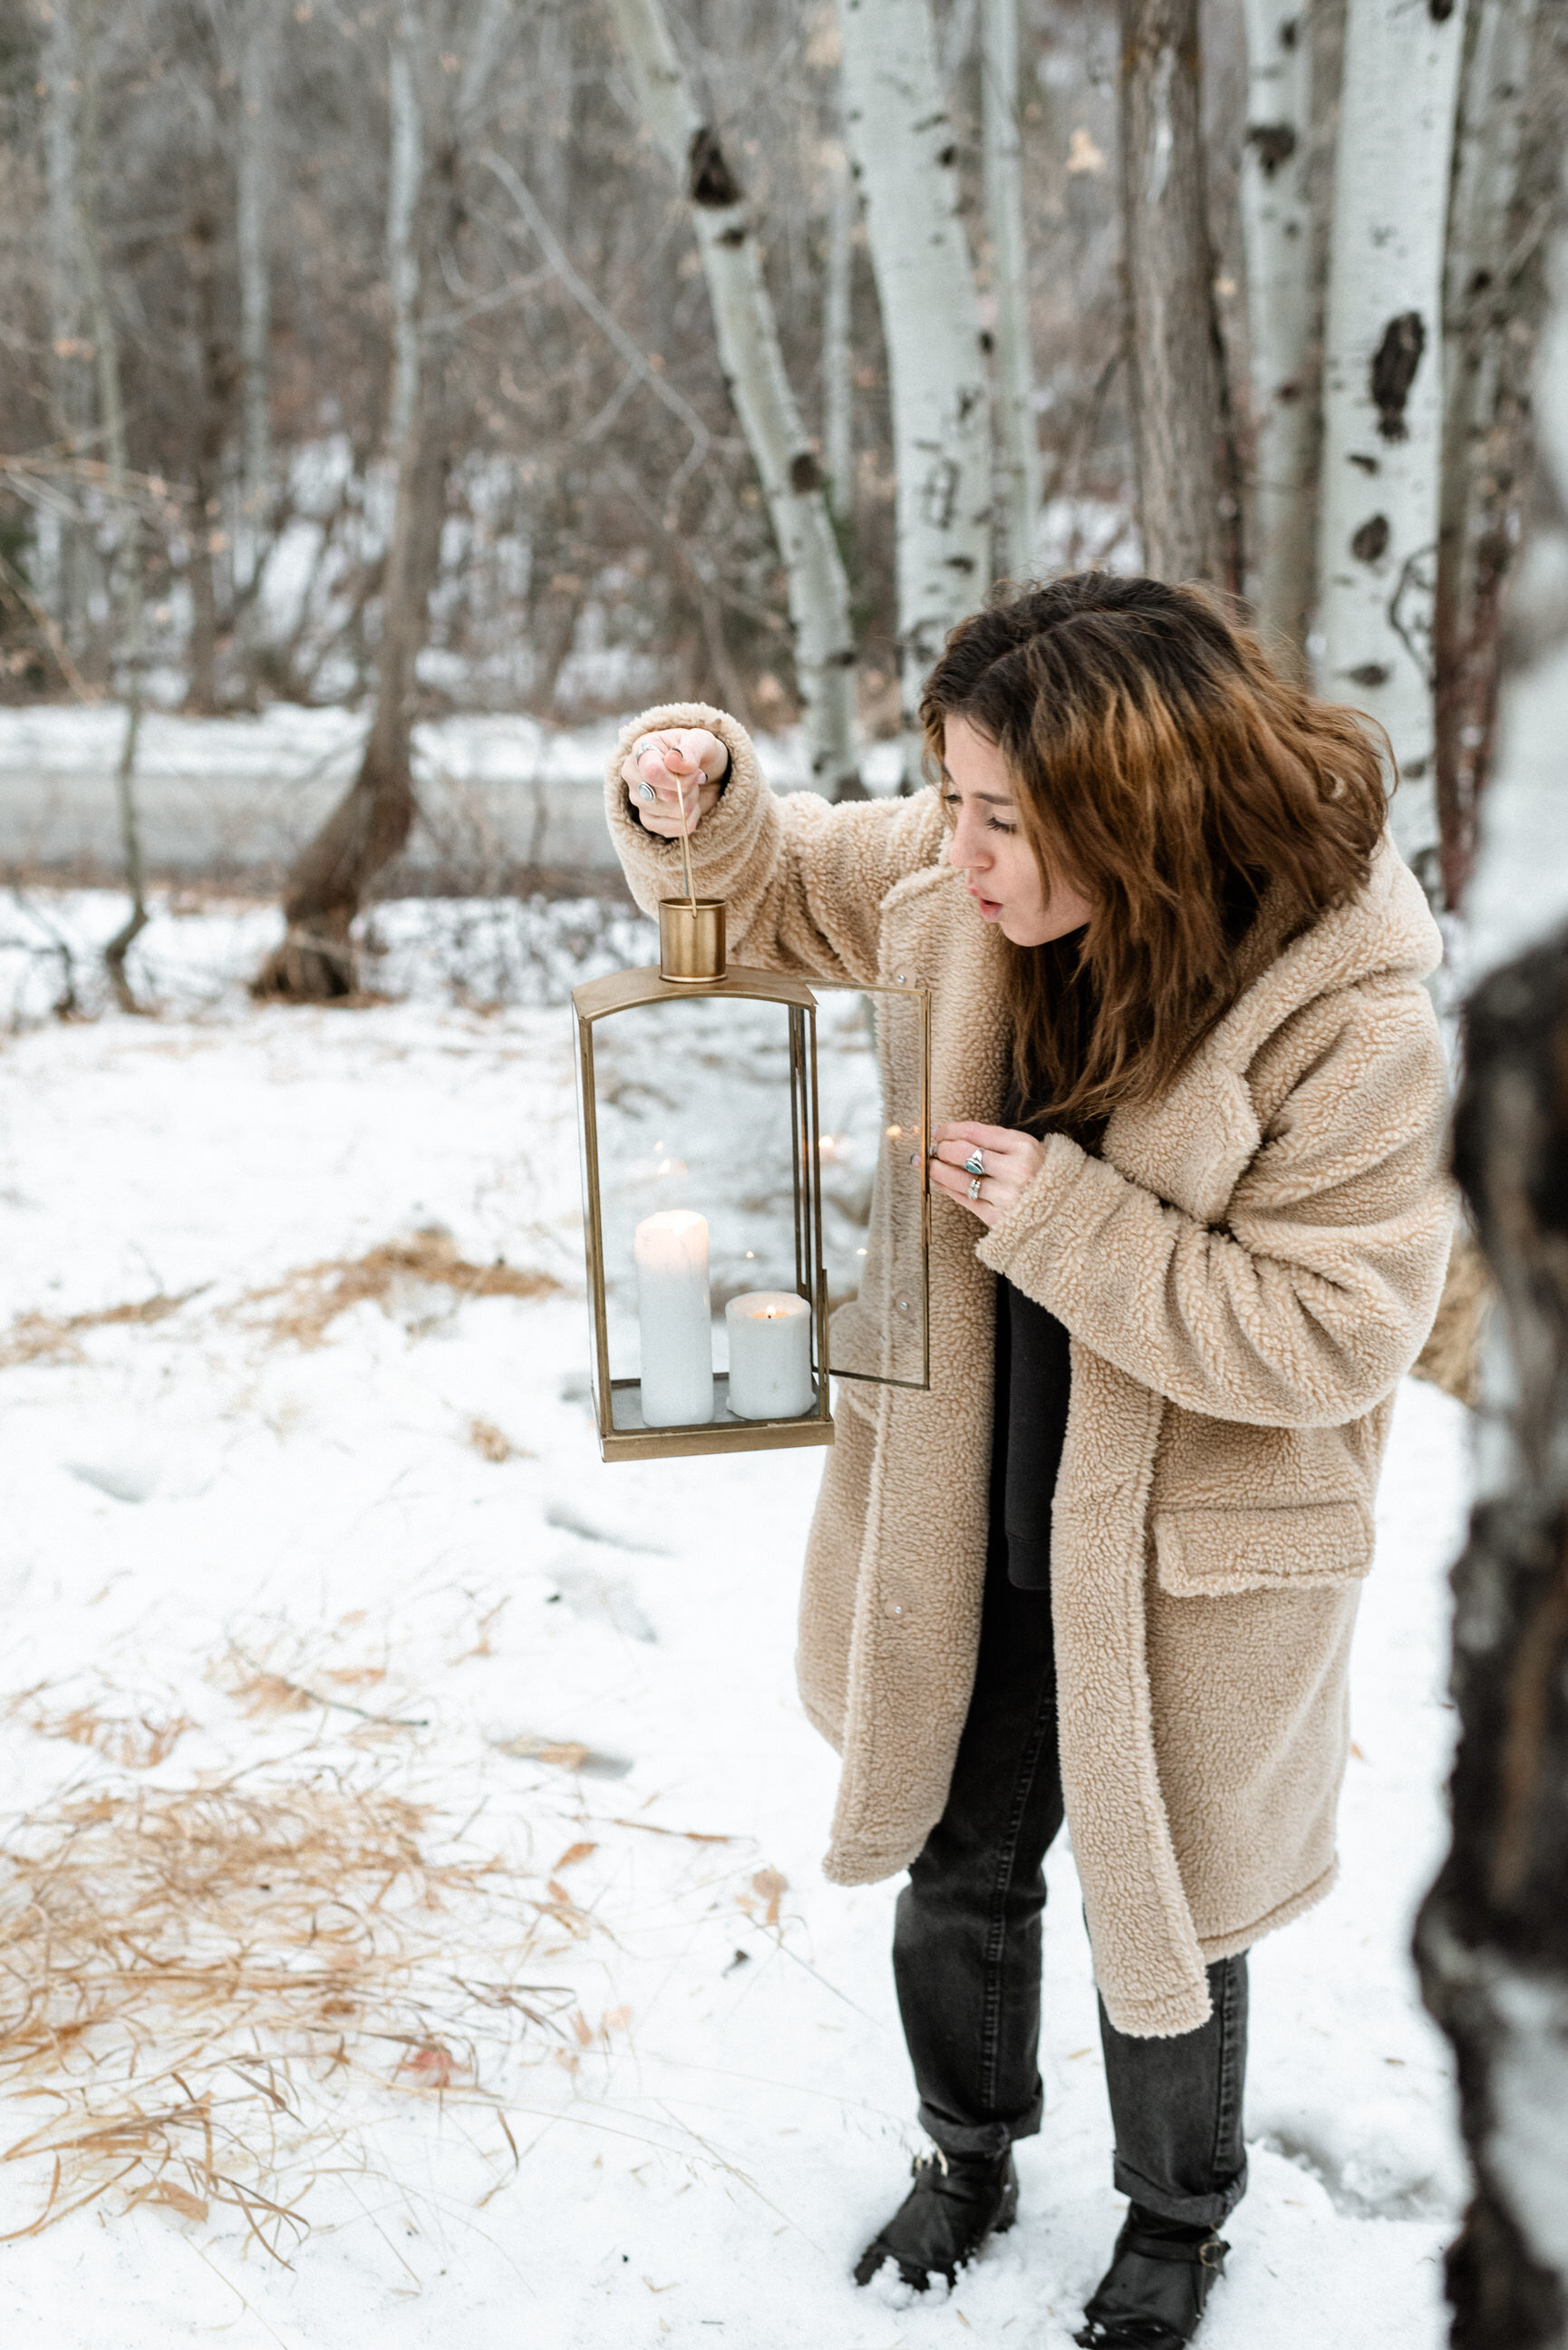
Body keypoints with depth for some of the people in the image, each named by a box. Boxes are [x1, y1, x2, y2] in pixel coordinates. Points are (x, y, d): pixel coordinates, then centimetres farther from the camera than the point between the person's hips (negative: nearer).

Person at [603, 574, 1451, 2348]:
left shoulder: (1352, 1022, -27)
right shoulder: (956, 882, -12)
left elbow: (1335, 1334, -24)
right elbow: (766, 888, 5)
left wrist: (1066, 1220, -29)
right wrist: (689, 805, -18)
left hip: (1183, 1563, -4)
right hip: (965, 1519, 5)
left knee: (1159, 1912, 17)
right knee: (954, 1871, 22)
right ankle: (970, 2155, 52)